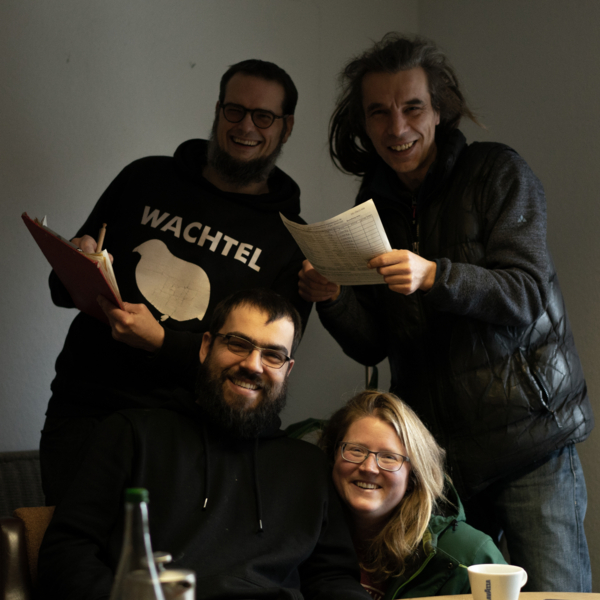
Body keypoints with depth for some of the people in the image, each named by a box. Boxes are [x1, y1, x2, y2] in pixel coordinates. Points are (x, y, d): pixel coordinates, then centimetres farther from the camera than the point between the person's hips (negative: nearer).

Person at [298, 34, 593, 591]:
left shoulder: (497, 173, -5)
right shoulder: (374, 205, 8)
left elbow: (526, 298, -15)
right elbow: (373, 346, 7)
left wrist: (434, 277, -31)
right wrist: (332, 300, -14)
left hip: (528, 440, -4)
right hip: (433, 451, 4)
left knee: (552, 591, -5)